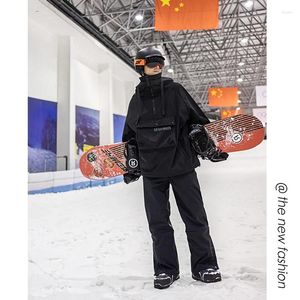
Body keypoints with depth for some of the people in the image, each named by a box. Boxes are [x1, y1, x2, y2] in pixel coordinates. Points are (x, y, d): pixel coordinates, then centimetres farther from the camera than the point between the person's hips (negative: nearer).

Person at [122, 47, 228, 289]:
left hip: (182, 165, -2)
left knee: (196, 218, 4)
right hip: (152, 169, 2)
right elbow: (130, 136, 18)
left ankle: (204, 266, 19)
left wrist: (208, 149, 4)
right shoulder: (137, 100, 12)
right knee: (158, 222, 5)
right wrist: (132, 166, 15)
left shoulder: (176, 91, 5)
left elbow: (196, 121, 8)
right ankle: (166, 269, 20)